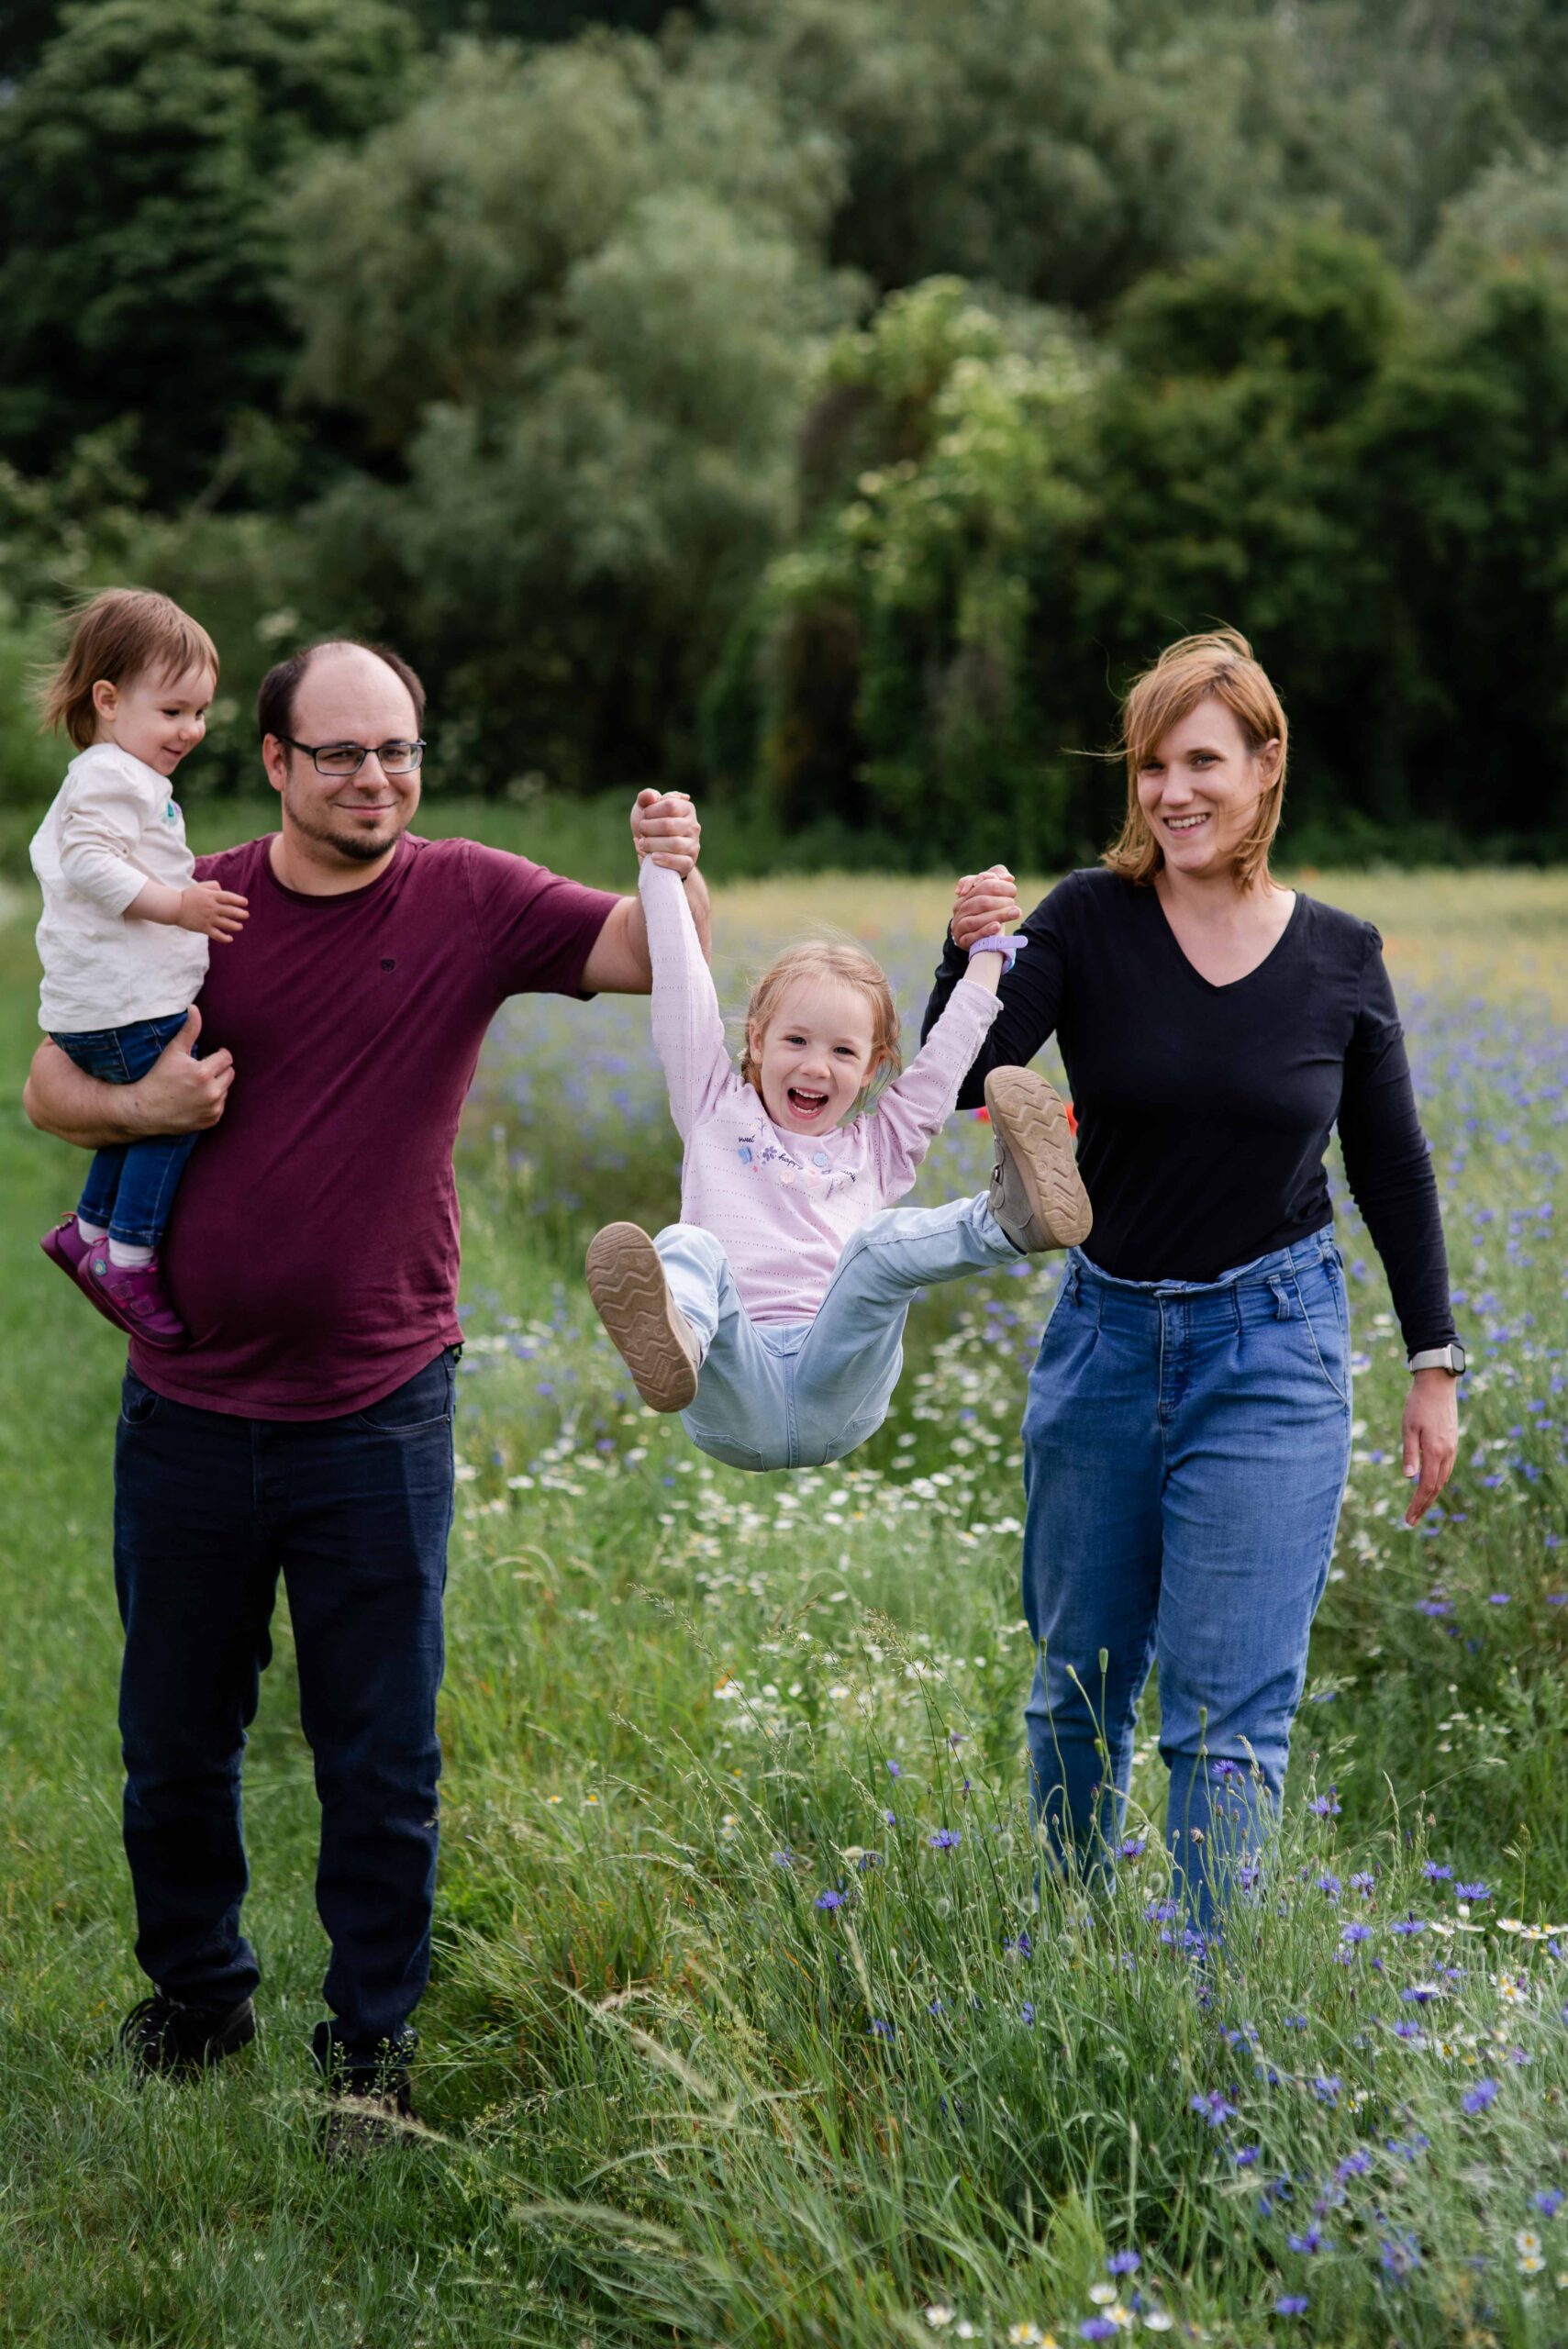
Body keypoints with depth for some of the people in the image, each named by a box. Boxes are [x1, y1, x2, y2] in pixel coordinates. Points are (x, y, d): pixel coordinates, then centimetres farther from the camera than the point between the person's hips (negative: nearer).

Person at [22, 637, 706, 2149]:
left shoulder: (469, 901, -2)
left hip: (376, 1413, -1)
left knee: (382, 1763, 5)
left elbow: (648, 959, -12)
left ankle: (369, 2045, 21)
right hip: (189, 1406, 2)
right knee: (175, 1741, 15)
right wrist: (139, 1106, -13)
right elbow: (50, 1086, 8)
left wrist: (677, 874, -33)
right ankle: (196, 1994, 37)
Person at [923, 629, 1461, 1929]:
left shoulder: (1341, 957, -3)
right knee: (1079, 1684, 16)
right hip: (1106, 1336, 2)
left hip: (1273, 1351, -1)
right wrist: (968, 958, -35)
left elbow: (1394, 1171, 7)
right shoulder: (1088, 921, -7)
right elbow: (965, 1084, -17)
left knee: (1228, 1714, -5)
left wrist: (1436, 1363, 7)